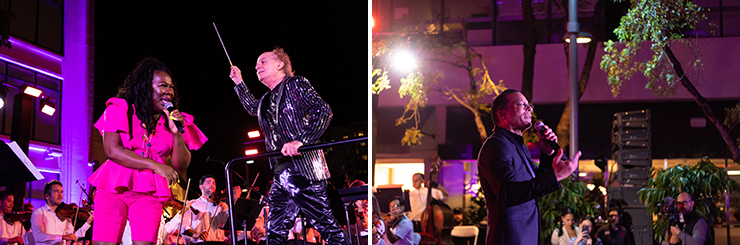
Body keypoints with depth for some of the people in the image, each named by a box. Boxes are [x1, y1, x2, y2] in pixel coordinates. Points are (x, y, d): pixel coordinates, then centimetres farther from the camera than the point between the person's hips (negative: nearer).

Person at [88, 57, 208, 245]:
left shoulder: (174, 121, 9)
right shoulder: (120, 109, 0)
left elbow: (181, 166, 4)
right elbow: (112, 150, -13)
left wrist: (177, 134, -13)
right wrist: (156, 165, -19)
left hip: (149, 194, 2)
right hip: (114, 188, -2)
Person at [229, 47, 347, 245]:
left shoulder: (295, 84, -2)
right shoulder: (268, 98, 22)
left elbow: (323, 110, -15)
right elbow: (253, 108, 46)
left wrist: (300, 141, -24)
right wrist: (239, 83, 39)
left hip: (303, 170, -9)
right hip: (282, 174, 9)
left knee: (326, 225, -10)